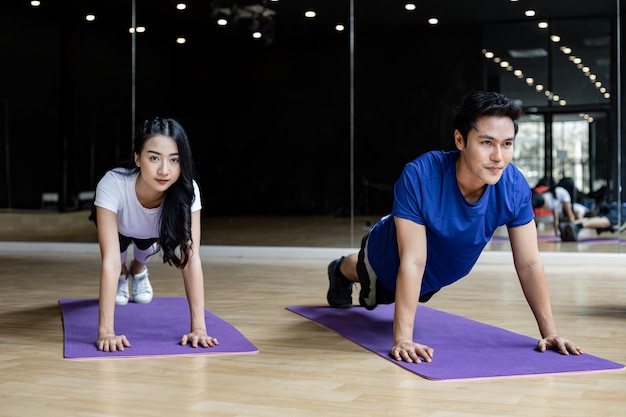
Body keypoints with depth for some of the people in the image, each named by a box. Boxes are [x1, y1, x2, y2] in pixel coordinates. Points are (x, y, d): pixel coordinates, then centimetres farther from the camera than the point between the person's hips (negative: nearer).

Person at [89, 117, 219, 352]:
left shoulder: (187, 190, -38)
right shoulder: (112, 185, -44)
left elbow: (191, 259, -40)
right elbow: (110, 260, -47)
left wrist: (198, 327, -47)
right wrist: (106, 331, -52)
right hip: (119, 227, -1)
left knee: (150, 245, -13)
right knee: (120, 241, -16)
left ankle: (138, 270, 22)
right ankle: (122, 276, 19)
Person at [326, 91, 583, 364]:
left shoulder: (515, 187, -33)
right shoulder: (419, 178, -45)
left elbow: (530, 263, -25)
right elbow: (413, 262, -43)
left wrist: (550, 331, -26)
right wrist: (403, 338, -45)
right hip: (389, 261, -3)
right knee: (372, 299, 31)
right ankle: (341, 270, 64)